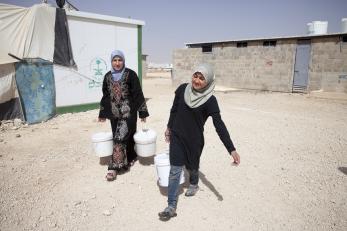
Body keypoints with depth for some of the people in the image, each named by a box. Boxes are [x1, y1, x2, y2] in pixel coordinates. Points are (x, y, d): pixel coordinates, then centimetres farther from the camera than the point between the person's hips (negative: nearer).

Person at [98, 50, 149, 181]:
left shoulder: (131, 74, -7)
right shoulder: (108, 76, 6)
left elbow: (138, 94, -6)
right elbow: (105, 96, 14)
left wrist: (142, 112, -7)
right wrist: (102, 113, 15)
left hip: (128, 112, -5)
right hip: (114, 113, 5)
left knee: (120, 137, -10)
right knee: (118, 137, 11)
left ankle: (114, 166, -2)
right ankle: (130, 158, 30)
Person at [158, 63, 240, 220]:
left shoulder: (210, 100, -18)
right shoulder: (182, 89, -8)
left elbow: (219, 125, -20)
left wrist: (231, 149, -25)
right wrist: (169, 127, 17)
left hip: (194, 140, -2)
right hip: (177, 136, 2)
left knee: (191, 167, 19)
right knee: (175, 170, 0)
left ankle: (194, 184, 54)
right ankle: (171, 207, 10)